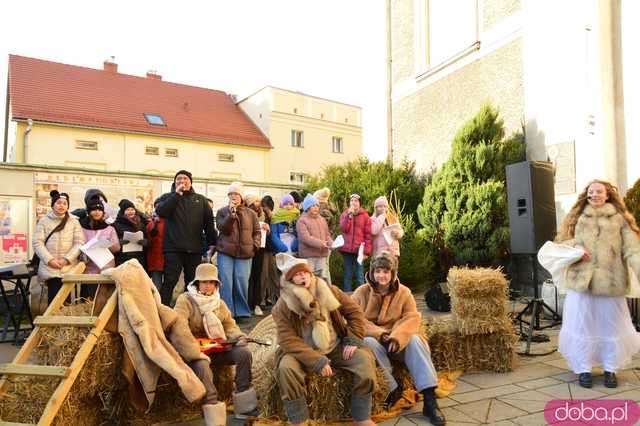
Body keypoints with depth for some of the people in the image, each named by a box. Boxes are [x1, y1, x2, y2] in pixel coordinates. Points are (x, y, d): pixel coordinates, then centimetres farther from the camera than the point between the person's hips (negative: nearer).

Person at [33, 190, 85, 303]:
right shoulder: (44, 221, 7)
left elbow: (79, 243, 1)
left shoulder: (74, 221, 7)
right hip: (49, 268, 0)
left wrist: (67, 259, -11)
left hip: (69, 267, 0)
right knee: (54, 297, -7)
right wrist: (49, 259, -11)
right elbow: (37, 242, 1)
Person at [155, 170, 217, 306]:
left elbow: (209, 222, 12)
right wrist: (177, 194, -11)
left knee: (193, 283, 10)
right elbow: (160, 211, -13)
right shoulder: (168, 197, 9)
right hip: (174, 248, -2)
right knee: (170, 281, -4)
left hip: (194, 249, 3)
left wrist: (212, 243, 6)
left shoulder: (200, 199, 14)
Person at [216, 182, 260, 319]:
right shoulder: (222, 212, 8)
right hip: (225, 252, -1)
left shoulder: (251, 213, 12)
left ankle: (242, 312, 14)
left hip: (244, 253, 1)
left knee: (242, 283, 1)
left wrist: (255, 245, 0)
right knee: (226, 283, -3)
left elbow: (256, 231, 16)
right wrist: (231, 213, -16)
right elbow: (223, 229, -7)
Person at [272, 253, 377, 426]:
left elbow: (355, 312, 4)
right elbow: (288, 340, -18)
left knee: (365, 359, -20)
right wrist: (317, 361, -26)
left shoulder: (329, 291, -3)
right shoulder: (282, 306, -12)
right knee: (286, 368, -32)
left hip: (336, 348, 2)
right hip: (304, 353, -2)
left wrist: (353, 340, -8)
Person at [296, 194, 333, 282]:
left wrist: (331, 243, -5)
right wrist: (320, 243, -25)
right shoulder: (302, 221, -4)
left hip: (322, 255, 5)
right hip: (308, 256, -5)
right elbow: (305, 237, -16)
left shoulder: (322, 220, 16)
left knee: (324, 279, 5)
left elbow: (327, 235, 17)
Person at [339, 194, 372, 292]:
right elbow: (344, 229, -7)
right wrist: (349, 215, -12)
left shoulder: (365, 215, 3)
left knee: (360, 276, 0)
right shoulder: (345, 214, 9)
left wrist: (367, 251, -8)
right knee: (347, 275, 8)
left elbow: (368, 234, -1)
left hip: (359, 249, -2)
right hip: (347, 249, 2)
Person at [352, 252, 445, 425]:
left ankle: (429, 399, -31)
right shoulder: (362, 292, -2)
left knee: (415, 340, -29)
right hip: (371, 337, -1)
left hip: (396, 339, 1)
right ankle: (393, 389, -24)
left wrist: (396, 337, -28)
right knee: (370, 343, -36)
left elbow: (412, 318, -10)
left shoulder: (404, 292, 2)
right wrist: (380, 334, -23)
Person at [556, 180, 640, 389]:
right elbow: (561, 242, 11)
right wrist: (575, 246, -11)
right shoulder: (577, 217, 10)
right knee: (582, 326, 6)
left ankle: (610, 369, 26)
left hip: (611, 283, -1)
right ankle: (583, 369, 18)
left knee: (611, 326, 10)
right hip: (581, 281, 1)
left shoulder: (620, 219, 5)